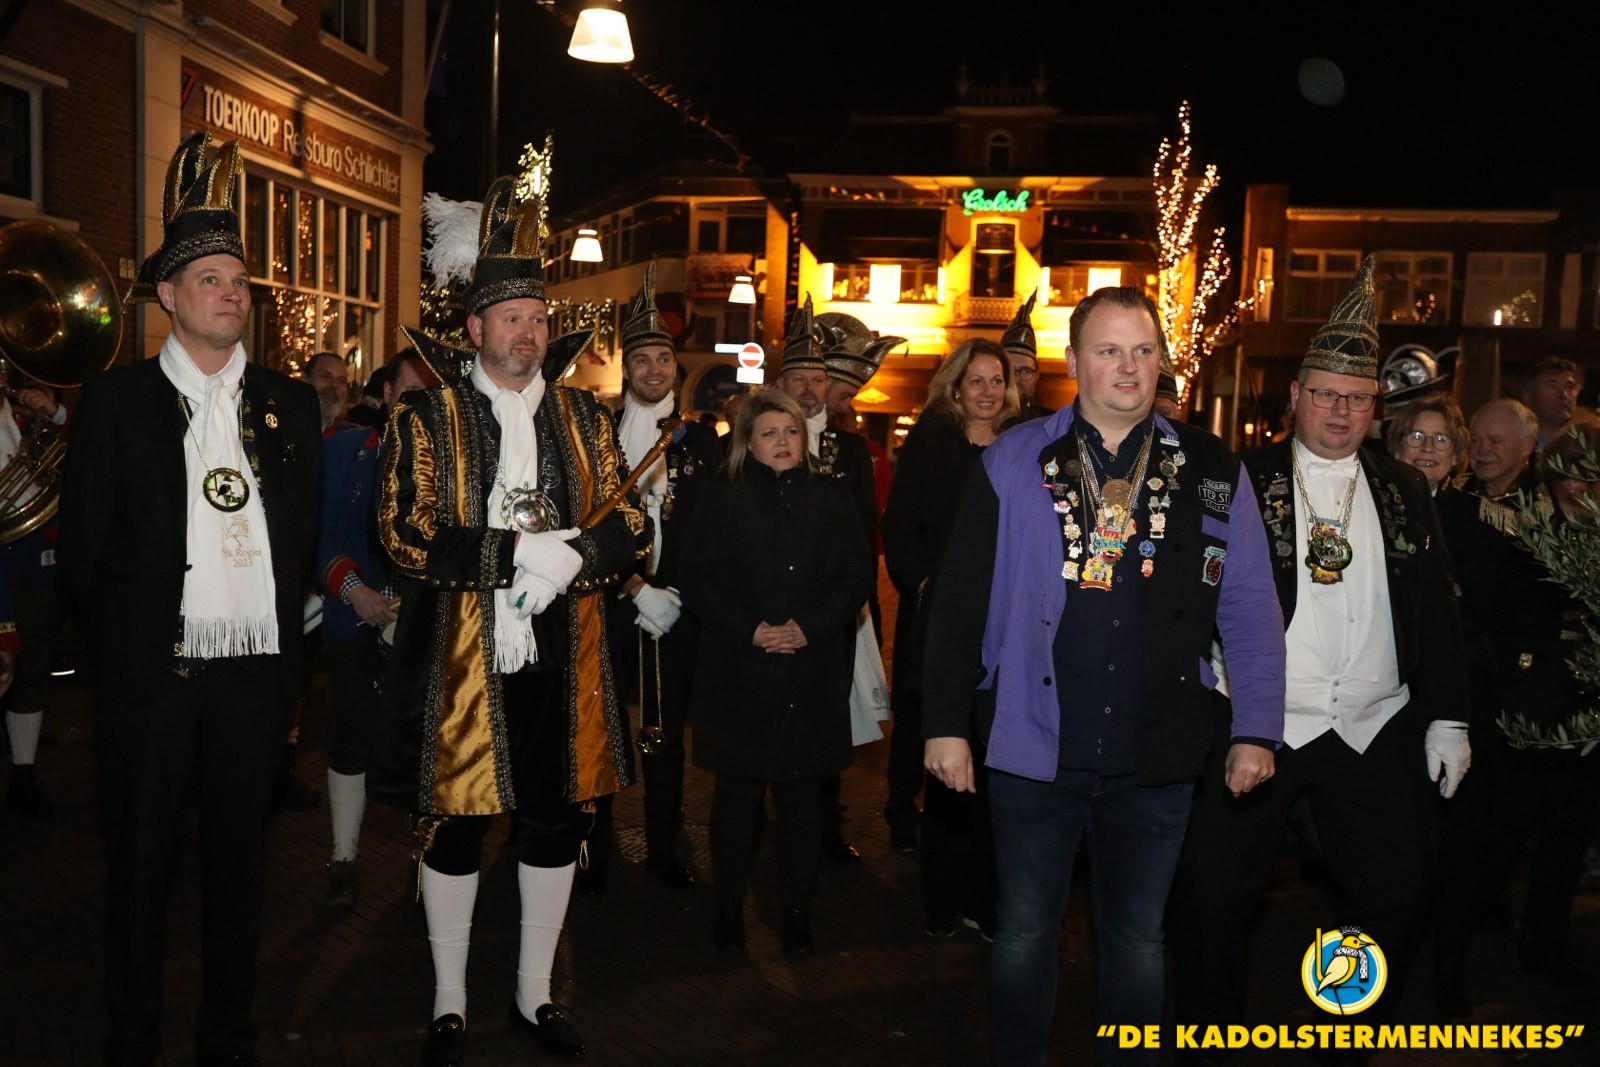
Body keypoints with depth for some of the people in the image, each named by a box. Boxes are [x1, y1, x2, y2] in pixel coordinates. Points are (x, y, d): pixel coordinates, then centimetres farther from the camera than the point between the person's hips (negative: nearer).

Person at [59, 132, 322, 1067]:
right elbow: (83, 540, 2)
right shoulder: (116, 400, 1)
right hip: (150, 669, -2)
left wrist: (285, 629, 6)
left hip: (256, 667, 2)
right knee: (142, 859, 9)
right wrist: (116, 639, 2)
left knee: (240, 857, 12)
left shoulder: (290, 402, 7)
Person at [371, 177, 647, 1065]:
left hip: (562, 663, 4)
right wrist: (519, 551, -18)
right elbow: (403, 533, -9)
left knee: (557, 822, 11)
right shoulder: (426, 417, -1)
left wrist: (572, 554, -15)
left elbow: (625, 523, 6)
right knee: (454, 827, 8)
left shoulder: (581, 414, 9)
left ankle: (535, 995, 30)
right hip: (462, 662, -3)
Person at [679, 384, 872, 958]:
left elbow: (855, 577, 4)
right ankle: (729, 907, 19)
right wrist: (748, 630, -13)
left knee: (802, 792, 7)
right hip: (739, 673, -1)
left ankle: (797, 910, 19)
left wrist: (809, 627, -10)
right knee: (738, 789, 5)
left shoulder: (830, 501, 9)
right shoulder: (722, 501, 4)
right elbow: (697, 579, -2)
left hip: (813, 677, 2)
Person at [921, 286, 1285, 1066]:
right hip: (1033, 748, -1)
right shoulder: (1013, 462, -3)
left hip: (1158, 758, 1)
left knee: (1137, 937, 18)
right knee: (1023, 934, 14)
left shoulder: (1212, 472, 1)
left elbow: (1250, 612, 3)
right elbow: (960, 601, -4)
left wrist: (1257, 730, -1)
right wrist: (947, 724, -7)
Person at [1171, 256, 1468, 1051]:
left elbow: (1436, 608, 11)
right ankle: (1210, 1034, 21)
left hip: (1376, 733, 4)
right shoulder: (1242, 482, -3)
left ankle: (1355, 1038, 34)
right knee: (1210, 898, -1)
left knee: (1397, 899, 11)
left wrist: (1447, 717, 7)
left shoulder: (1403, 490, 9)